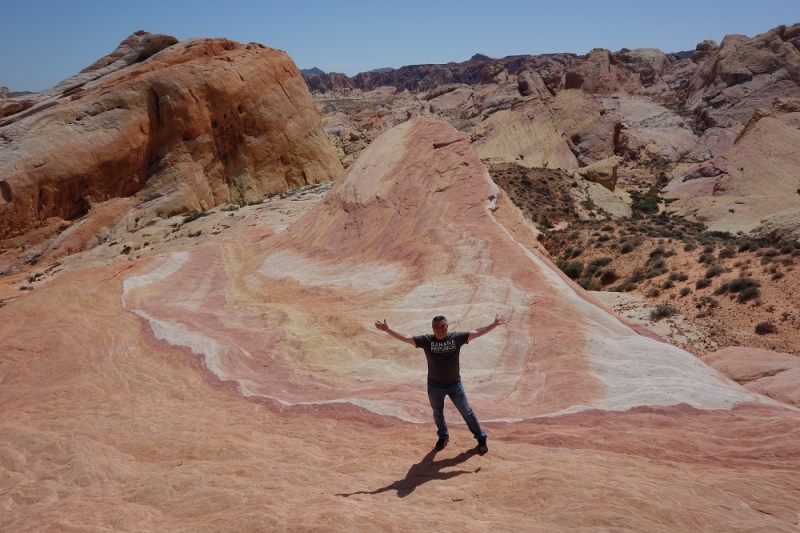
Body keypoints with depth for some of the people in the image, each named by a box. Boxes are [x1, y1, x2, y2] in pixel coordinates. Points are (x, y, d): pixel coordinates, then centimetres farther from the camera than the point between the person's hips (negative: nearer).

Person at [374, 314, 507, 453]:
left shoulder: (456, 337, -13)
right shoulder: (426, 340, -14)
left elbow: (477, 332, -13)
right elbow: (405, 337, -16)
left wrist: (495, 324, -17)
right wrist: (387, 329, -23)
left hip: (454, 384, -1)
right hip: (434, 386, 1)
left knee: (466, 412, 12)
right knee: (437, 414, 21)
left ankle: (481, 438, 29)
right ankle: (443, 437, 48)